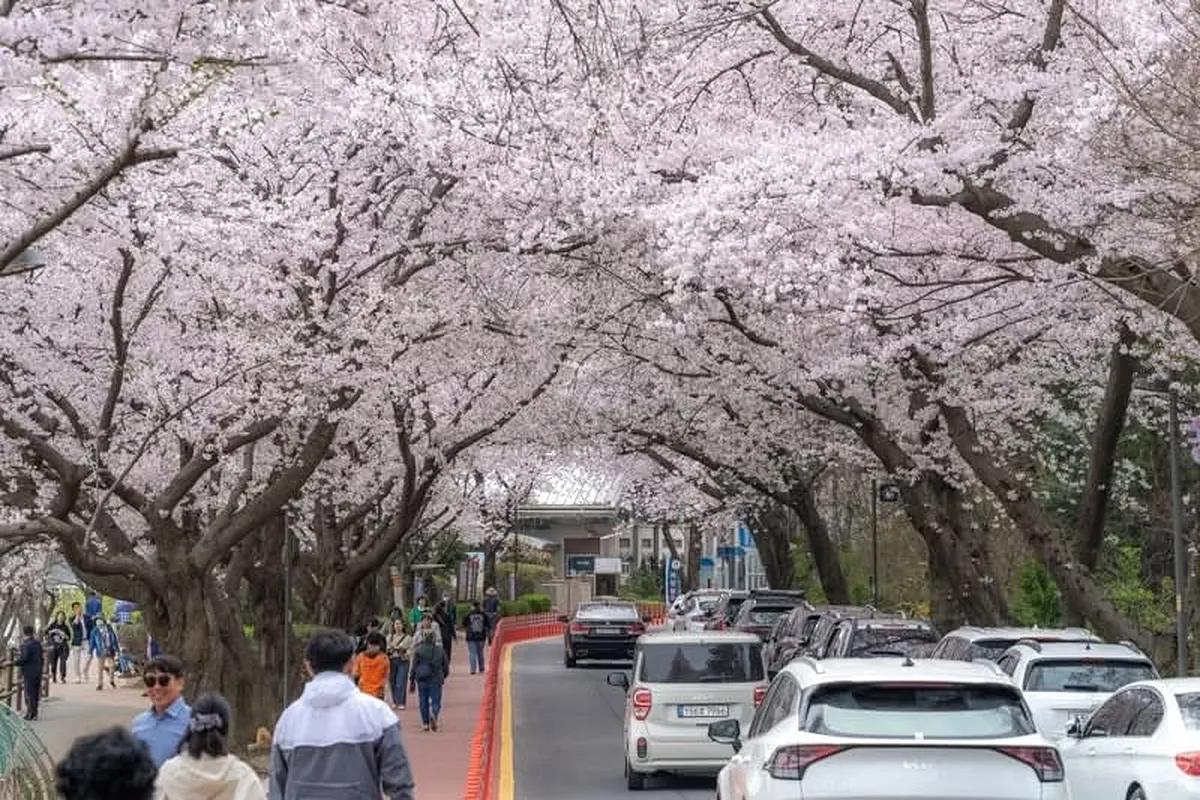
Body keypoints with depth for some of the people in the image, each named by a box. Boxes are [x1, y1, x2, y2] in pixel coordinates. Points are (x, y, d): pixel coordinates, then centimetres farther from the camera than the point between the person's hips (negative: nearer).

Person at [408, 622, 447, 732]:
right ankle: (433, 715, -25)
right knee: (436, 700, 4)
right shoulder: (440, 650, 2)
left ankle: (425, 723, 10)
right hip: (436, 679, 1)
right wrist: (442, 677, 24)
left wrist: (411, 681, 6)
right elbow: (446, 666, 8)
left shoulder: (418, 650, -4)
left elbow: (413, 667, -2)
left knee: (423, 701, 11)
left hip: (422, 679, -1)